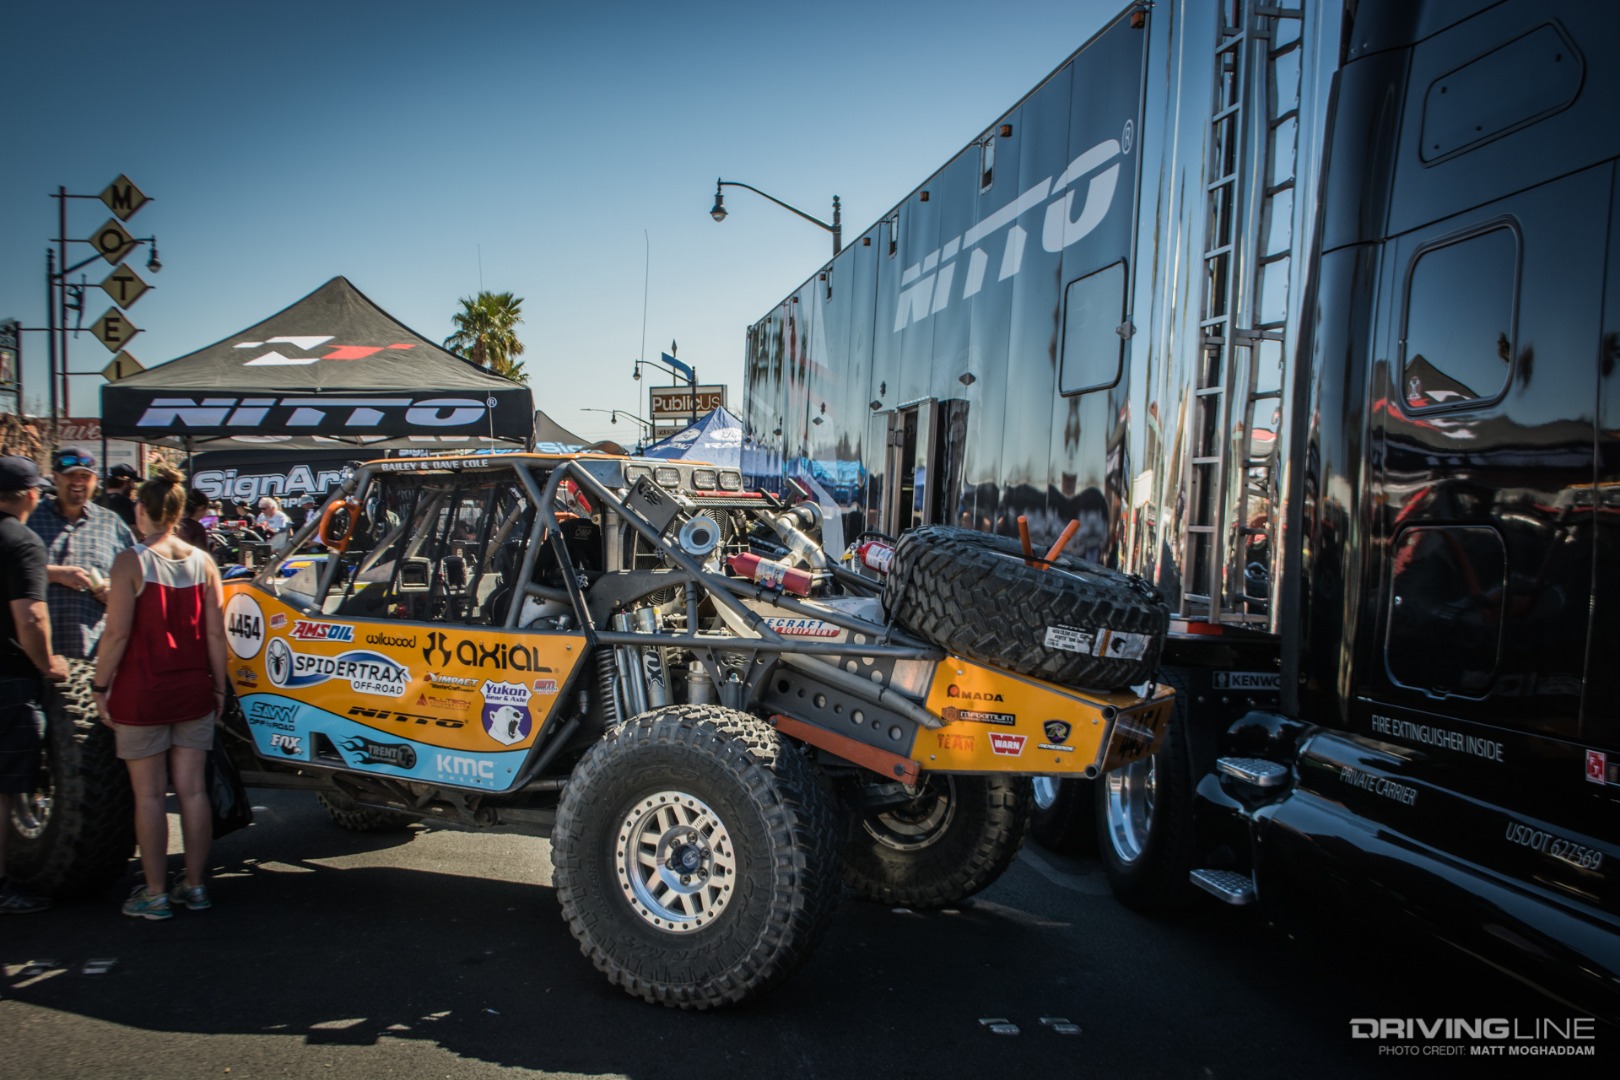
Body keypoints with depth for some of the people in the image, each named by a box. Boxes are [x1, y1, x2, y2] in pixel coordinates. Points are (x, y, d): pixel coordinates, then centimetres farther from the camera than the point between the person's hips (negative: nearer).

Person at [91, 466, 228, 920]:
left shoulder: (131, 563, -10)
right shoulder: (202, 562, 2)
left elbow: (117, 633, -13)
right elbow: (216, 633, 2)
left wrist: (101, 685, -3)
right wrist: (218, 686, 11)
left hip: (142, 694, -4)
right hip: (193, 693, 4)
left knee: (148, 795, 4)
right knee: (192, 789, 9)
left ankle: (154, 893, 11)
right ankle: (194, 885, 18)